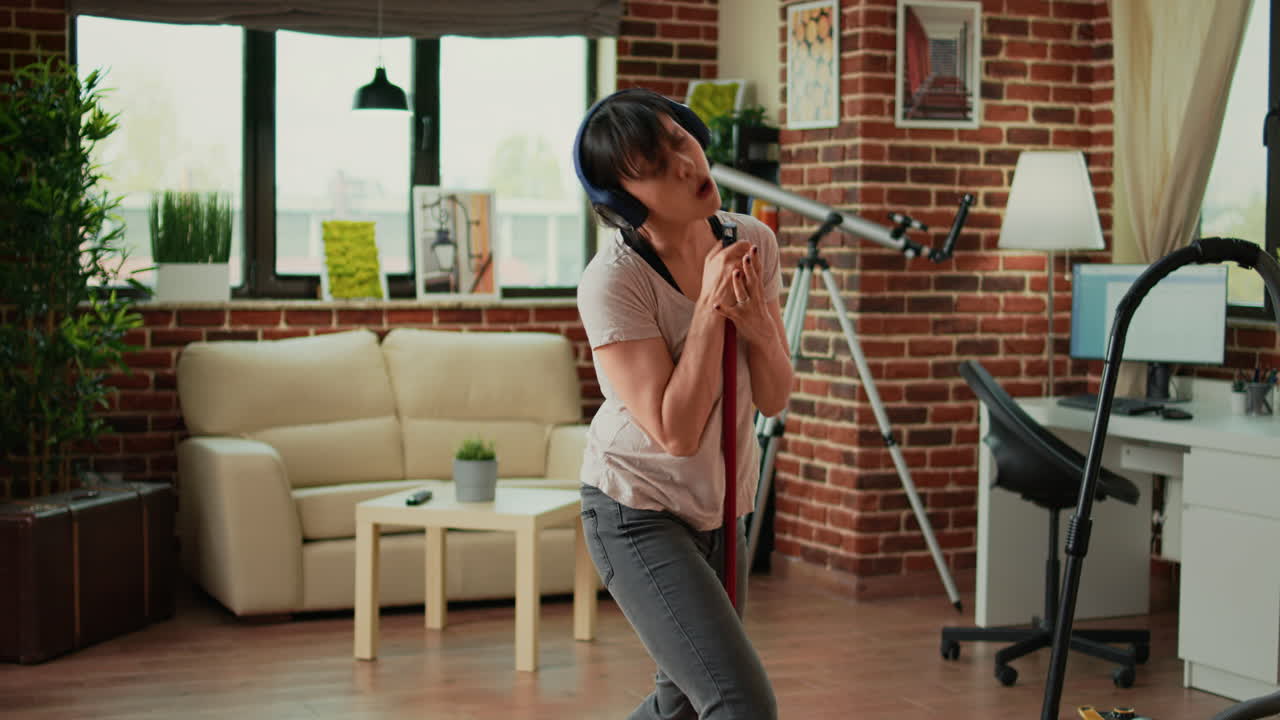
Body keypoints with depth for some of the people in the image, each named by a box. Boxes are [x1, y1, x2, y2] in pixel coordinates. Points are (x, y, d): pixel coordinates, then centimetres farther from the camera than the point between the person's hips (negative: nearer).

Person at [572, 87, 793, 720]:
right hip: (637, 512, -7)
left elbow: (774, 399, -2)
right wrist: (710, 308, -27)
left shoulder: (753, 243, -4)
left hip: (718, 509, 7)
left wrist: (757, 322, -21)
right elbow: (675, 431, -25)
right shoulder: (612, 282, -23)